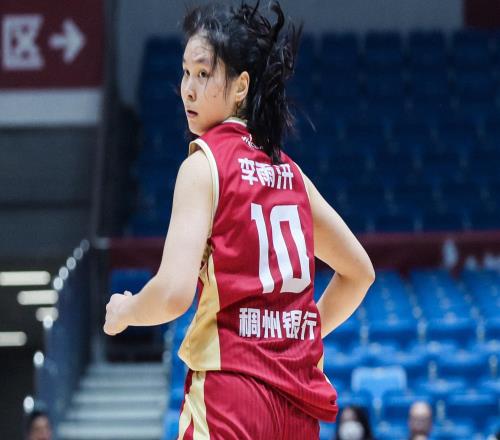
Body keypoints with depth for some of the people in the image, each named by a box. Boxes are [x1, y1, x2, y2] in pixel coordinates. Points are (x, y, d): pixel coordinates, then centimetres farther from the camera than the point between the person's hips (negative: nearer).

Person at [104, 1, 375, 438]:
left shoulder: (204, 164, -7)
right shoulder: (288, 171, 14)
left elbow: (173, 292, -18)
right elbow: (359, 271, 25)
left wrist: (122, 311, 1)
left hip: (231, 388, -7)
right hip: (299, 405, 7)